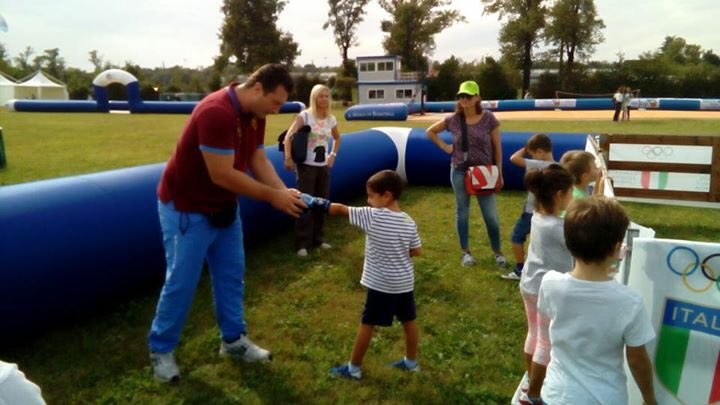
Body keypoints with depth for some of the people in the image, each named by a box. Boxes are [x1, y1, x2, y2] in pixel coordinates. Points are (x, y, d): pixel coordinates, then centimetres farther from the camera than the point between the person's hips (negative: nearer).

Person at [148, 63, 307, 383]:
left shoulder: (254, 115, -1)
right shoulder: (216, 113, -30)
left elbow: (258, 160, -1)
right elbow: (222, 175, -32)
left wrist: (285, 192, -17)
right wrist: (272, 196, -26)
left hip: (224, 207, 9)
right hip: (186, 208, -8)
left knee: (232, 275, 13)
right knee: (181, 282, 2)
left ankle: (233, 340, 28)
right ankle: (160, 349, 21)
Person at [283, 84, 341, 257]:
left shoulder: (331, 119, 6)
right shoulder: (305, 116, -10)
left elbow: (337, 138, 24)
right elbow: (288, 137, -15)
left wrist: (333, 155, 11)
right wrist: (288, 157, -25)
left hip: (323, 166, 6)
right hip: (306, 165, -6)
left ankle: (317, 238, 24)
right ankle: (302, 243, 2)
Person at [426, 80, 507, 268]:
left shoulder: (489, 119, -7)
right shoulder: (453, 120, -4)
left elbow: (497, 147, -2)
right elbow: (430, 132, 11)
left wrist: (499, 172, -3)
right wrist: (445, 147, 0)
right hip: (459, 172, 1)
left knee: (491, 215, 2)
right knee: (462, 212, 11)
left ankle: (498, 252, 19)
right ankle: (465, 252, 25)